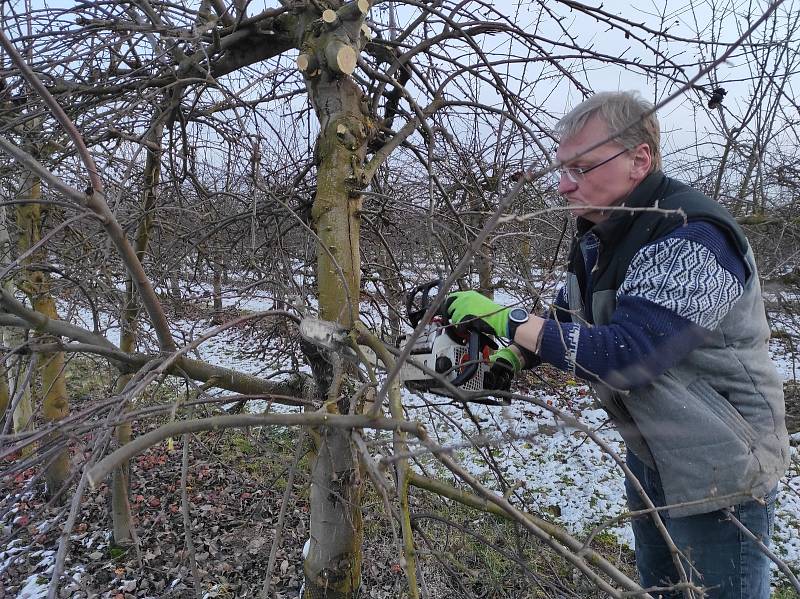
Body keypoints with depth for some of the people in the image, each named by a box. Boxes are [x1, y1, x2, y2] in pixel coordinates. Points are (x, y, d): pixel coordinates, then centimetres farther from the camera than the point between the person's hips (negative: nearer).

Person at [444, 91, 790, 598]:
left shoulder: (692, 239, -28)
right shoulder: (599, 235, -1)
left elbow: (625, 354, -36)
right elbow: (569, 323, 7)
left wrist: (508, 320, -32)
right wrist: (507, 359, -9)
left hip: (721, 470, -8)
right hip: (651, 455, 8)